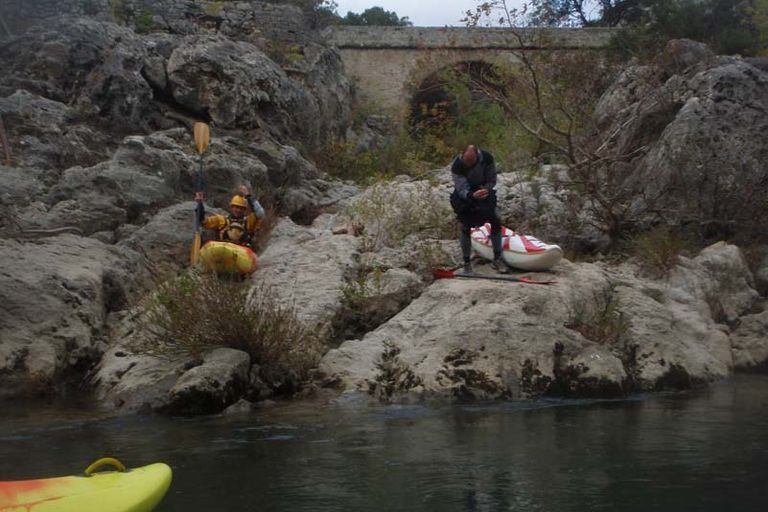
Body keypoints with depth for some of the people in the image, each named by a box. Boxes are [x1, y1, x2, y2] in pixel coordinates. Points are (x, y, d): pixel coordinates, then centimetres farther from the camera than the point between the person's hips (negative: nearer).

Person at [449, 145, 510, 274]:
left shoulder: (487, 158, -23)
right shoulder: (457, 166, -29)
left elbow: (492, 180, -11)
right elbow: (462, 190, -32)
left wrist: (486, 189, -31)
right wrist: (472, 195, -52)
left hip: (484, 190, 2)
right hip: (464, 196, -2)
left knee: (496, 222, -4)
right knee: (465, 227, -7)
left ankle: (497, 259, 7)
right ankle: (466, 263, 4)